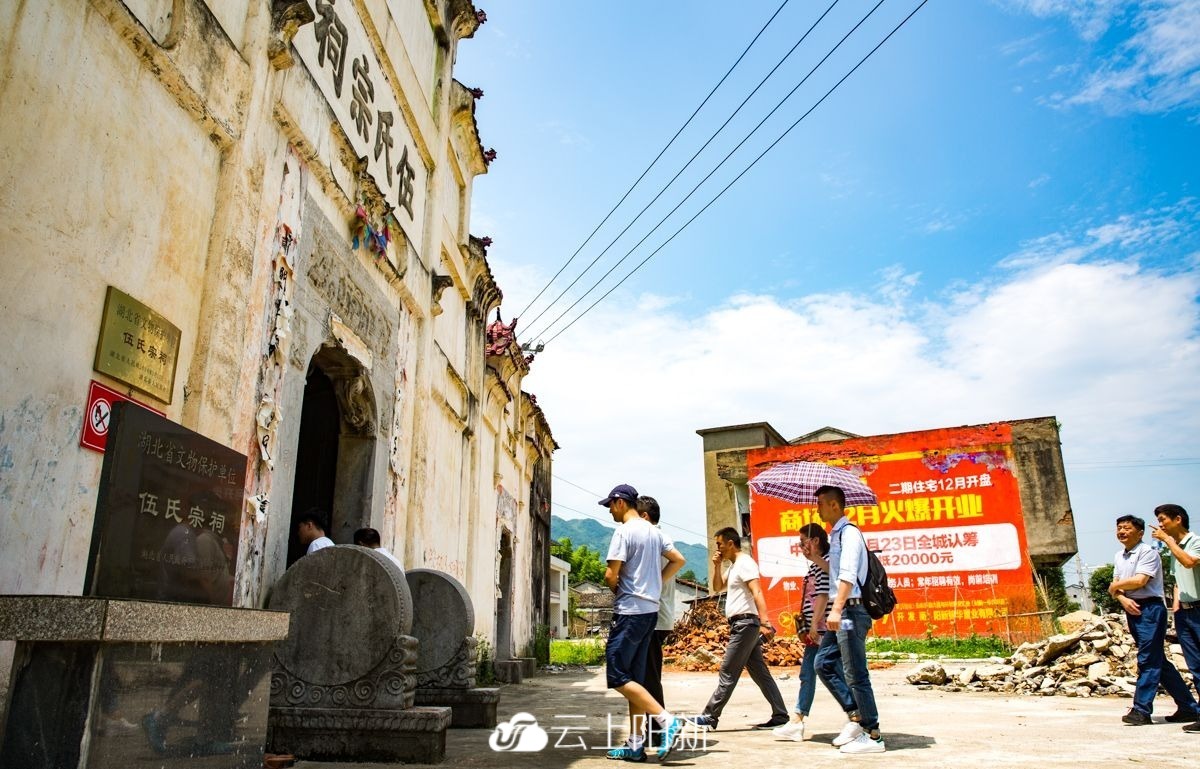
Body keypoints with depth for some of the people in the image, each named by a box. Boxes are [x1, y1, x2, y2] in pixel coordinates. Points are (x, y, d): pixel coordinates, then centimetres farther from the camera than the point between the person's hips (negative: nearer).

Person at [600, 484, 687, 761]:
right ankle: (635, 744, 13)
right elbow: (678, 560, 17)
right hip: (650, 610, 9)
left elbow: (611, 575, -16)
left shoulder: (624, 531, -13)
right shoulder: (653, 531, 12)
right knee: (634, 678, 11)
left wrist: (618, 590, 6)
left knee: (617, 676, -4)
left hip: (630, 611, -9)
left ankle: (667, 720, -10)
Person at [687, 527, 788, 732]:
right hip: (742, 625, 10)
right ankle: (780, 715, 12)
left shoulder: (745, 563, -12)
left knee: (728, 673, -5)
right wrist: (717, 566, 9)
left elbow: (757, 593, -22)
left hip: (745, 624, -10)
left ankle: (710, 717, -1)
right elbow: (718, 587, 25)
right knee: (760, 672, 10)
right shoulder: (734, 566, 19)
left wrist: (764, 622, -31)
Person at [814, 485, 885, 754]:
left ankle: (872, 736, 5)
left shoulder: (848, 533, -13)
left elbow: (848, 575, -26)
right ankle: (856, 716, 16)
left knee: (856, 674, -4)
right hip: (843, 612, 10)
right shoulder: (835, 535, 15)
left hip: (850, 611, -10)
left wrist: (836, 609, -33)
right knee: (824, 663, 12)